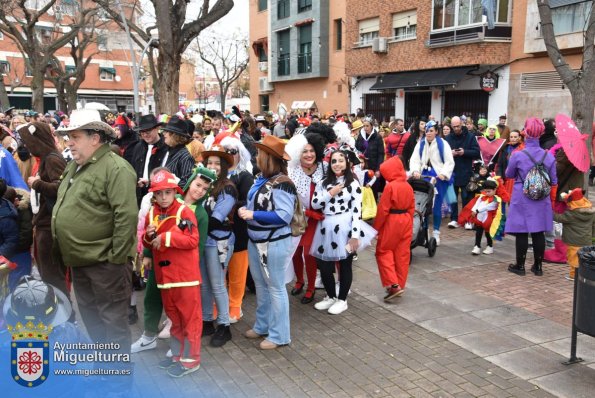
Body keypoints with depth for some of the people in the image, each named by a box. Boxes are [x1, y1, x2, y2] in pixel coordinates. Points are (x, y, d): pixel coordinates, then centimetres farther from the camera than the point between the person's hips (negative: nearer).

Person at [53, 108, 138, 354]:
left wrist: (116, 258, -21)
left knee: (113, 319, 3)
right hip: (78, 259, 10)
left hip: (104, 261, -10)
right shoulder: (74, 165, 12)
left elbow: (126, 216, -24)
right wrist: (61, 240, 17)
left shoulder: (115, 168, -18)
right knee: (90, 314, 21)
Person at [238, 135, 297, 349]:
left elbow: (284, 216, -24)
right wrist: (245, 210, 3)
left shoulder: (282, 184, -19)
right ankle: (262, 325, 35)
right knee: (260, 286, 19)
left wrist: (253, 215, -23)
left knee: (275, 288, 3)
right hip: (255, 240, 9)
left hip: (274, 243, -9)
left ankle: (279, 335, 16)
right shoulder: (261, 179, 7)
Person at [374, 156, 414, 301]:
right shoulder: (408, 186, 5)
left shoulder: (390, 186, -16)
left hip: (391, 222, -7)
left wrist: (376, 227, -6)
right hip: (406, 221, 7)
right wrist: (409, 223, 18)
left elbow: (383, 209, -15)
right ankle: (399, 285, 18)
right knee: (402, 254, 10)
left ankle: (393, 285, -5)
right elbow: (412, 207, 9)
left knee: (384, 252, 5)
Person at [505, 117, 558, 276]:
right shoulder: (549, 156, -4)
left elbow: (509, 175, 2)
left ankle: (520, 266, 14)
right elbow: (553, 181, 3)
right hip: (541, 200, 3)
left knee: (521, 232, 5)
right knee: (538, 233, 10)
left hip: (521, 199, -3)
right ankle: (538, 266, 19)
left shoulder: (517, 155, -13)